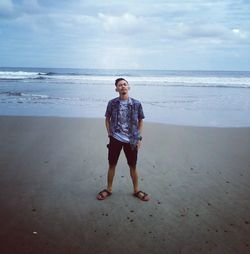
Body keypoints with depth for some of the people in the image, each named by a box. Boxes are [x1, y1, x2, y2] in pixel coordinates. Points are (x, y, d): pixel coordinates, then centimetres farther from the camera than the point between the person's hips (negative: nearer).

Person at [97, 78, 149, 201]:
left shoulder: (136, 103, -2)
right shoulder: (112, 103, -2)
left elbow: (140, 121, 7)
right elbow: (107, 119, 10)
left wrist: (139, 138, 2)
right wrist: (109, 134, 2)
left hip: (131, 140, 0)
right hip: (115, 139, 0)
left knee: (133, 166, 10)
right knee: (112, 165, 9)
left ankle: (136, 190, 27)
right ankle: (109, 189, 27)